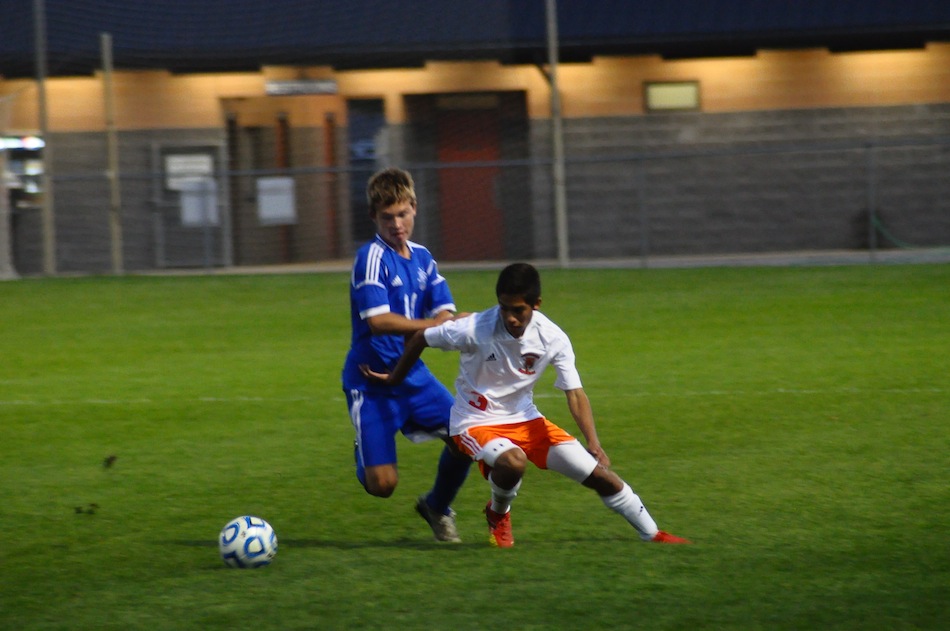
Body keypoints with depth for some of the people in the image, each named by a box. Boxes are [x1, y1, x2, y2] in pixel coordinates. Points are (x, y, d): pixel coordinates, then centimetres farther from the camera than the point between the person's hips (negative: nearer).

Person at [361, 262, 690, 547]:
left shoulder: (552, 339, -15)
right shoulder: (475, 330, -24)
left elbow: (575, 394, -12)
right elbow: (420, 338, -9)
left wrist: (594, 444, -26)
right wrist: (394, 380, 7)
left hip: (524, 418, 4)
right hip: (475, 421, -4)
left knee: (599, 473, -3)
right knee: (513, 461, -37)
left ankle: (652, 534, 17)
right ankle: (498, 516, -2)